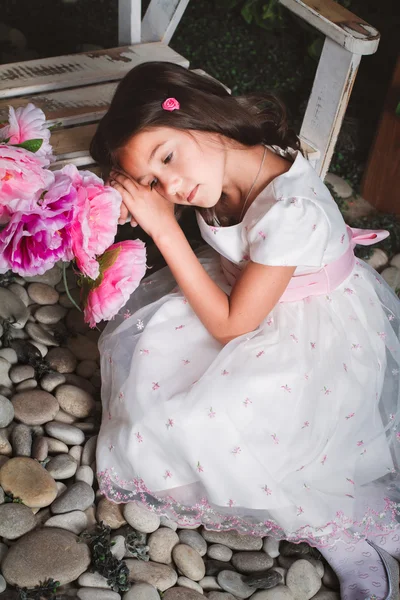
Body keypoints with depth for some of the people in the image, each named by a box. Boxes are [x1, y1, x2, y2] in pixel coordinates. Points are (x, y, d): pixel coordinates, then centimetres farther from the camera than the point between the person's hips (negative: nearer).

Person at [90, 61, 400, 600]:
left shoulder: (291, 210, -37)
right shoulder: (218, 168, -17)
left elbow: (229, 326, -25)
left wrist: (165, 230, -28)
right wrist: (136, 205, -19)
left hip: (319, 327, -7)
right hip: (243, 284, 8)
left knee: (213, 427, -17)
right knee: (147, 344, -6)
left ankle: (336, 531, -1)